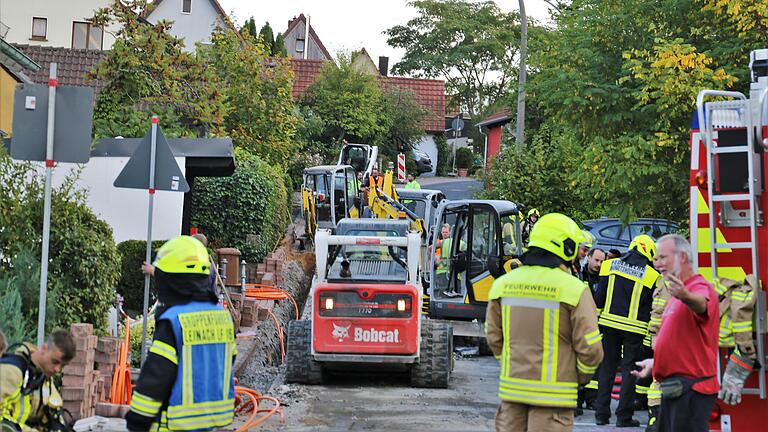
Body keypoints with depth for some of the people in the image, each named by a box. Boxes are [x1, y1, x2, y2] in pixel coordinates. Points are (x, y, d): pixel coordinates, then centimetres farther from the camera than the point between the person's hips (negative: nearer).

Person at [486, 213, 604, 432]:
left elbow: (494, 338, 11)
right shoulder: (574, 290, -11)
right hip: (553, 393, -5)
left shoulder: (503, 283, 4)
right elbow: (590, 348, -9)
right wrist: (581, 378, 9)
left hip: (511, 387, 5)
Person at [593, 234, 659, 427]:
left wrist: (597, 318, 11)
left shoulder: (611, 265, 2)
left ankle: (601, 413, 13)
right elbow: (651, 307, 0)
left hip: (610, 324, 3)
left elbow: (599, 297, 3)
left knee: (607, 367, 11)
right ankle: (624, 416, 6)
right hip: (634, 329, -3)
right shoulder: (650, 275, -5)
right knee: (629, 370, 5)